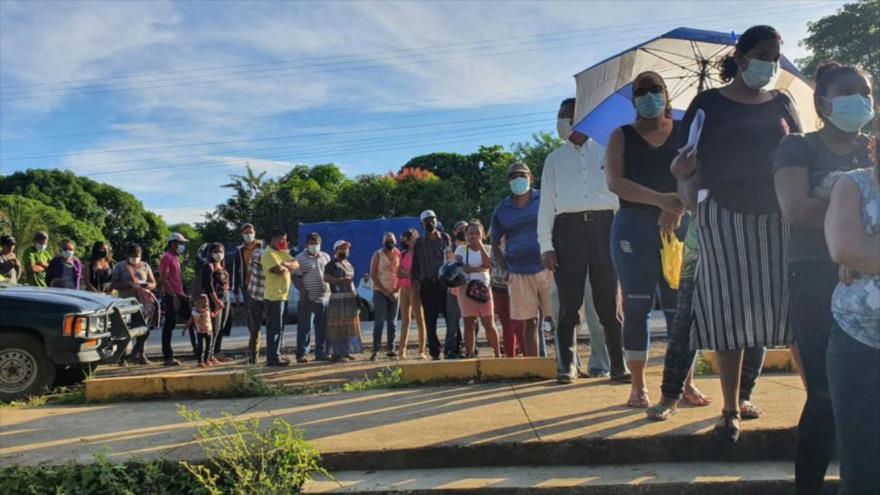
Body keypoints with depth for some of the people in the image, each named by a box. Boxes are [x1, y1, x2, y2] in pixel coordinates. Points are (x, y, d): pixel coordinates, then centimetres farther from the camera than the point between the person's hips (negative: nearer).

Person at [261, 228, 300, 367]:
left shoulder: (282, 252, 17)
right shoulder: (268, 253, -12)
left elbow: (296, 264, 10)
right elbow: (279, 270, -24)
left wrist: (286, 265, -12)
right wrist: (289, 268, -3)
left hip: (282, 295, 9)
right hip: (274, 296, -9)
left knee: (279, 327, 14)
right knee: (274, 328, -7)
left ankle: (277, 354, 21)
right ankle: (273, 358, -3)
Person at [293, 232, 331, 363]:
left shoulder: (326, 257, 14)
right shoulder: (300, 258, -1)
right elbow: (296, 277, -5)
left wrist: (330, 288, 8)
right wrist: (303, 291, -16)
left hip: (325, 298, 5)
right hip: (308, 299, -5)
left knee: (323, 327, 8)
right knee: (305, 327, -2)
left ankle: (321, 352, 16)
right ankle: (302, 354, 3)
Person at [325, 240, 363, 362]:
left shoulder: (349, 264, 20)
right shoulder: (332, 264, -4)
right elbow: (326, 278, -17)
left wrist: (356, 296, 18)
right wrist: (341, 280, -25)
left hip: (351, 298, 8)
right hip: (338, 298, -8)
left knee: (350, 326, 10)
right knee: (337, 327, -8)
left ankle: (346, 352, 18)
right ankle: (336, 353, -6)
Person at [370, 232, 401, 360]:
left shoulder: (399, 255, 8)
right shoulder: (378, 255, 0)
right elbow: (373, 275, -5)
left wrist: (397, 290, -8)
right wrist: (385, 292, -11)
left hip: (395, 293, 3)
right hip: (380, 292, -3)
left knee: (392, 322, 4)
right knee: (379, 321, -7)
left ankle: (391, 349, 9)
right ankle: (375, 351, -6)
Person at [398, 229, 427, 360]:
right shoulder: (403, 255, 15)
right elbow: (399, 273, 9)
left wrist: (406, 274, -14)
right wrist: (408, 274, -10)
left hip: (415, 287, -6)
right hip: (404, 288, 6)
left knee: (419, 318, -6)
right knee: (405, 319, 8)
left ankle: (422, 350, -6)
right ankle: (402, 350, 11)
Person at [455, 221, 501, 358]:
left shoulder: (486, 249, 9)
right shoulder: (461, 249, 5)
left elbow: (488, 264, -10)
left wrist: (480, 245, -10)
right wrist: (478, 269, -14)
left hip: (483, 288, 0)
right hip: (466, 289, 0)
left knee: (489, 324, 0)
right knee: (469, 324, 2)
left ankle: (497, 354, 8)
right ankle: (470, 354, 8)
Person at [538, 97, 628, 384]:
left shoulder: (605, 153, 15)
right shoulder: (554, 160, 16)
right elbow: (546, 204, 10)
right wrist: (546, 245, -1)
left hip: (604, 226, 0)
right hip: (568, 228, 0)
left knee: (609, 300, 0)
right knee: (569, 301, -3)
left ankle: (618, 365, 5)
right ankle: (567, 365, 5)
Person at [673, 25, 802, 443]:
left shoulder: (782, 104, 13)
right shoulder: (708, 103, 4)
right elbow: (698, 171, 1)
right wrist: (686, 171, -23)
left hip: (778, 216, 3)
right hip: (724, 216, -2)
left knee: (791, 304, -3)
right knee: (728, 312, -1)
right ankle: (731, 411, 8)